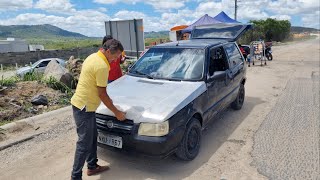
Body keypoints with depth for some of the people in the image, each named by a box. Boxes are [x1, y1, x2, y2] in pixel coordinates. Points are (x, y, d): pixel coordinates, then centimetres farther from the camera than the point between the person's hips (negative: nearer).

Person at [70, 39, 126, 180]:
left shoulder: (93, 57, 8)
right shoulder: (102, 66, -22)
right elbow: (102, 94, -18)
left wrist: (107, 98, 17)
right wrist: (117, 112, -10)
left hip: (84, 104, 10)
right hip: (84, 107, -10)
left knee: (92, 137, 20)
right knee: (84, 143, 0)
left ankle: (92, 166, 34)